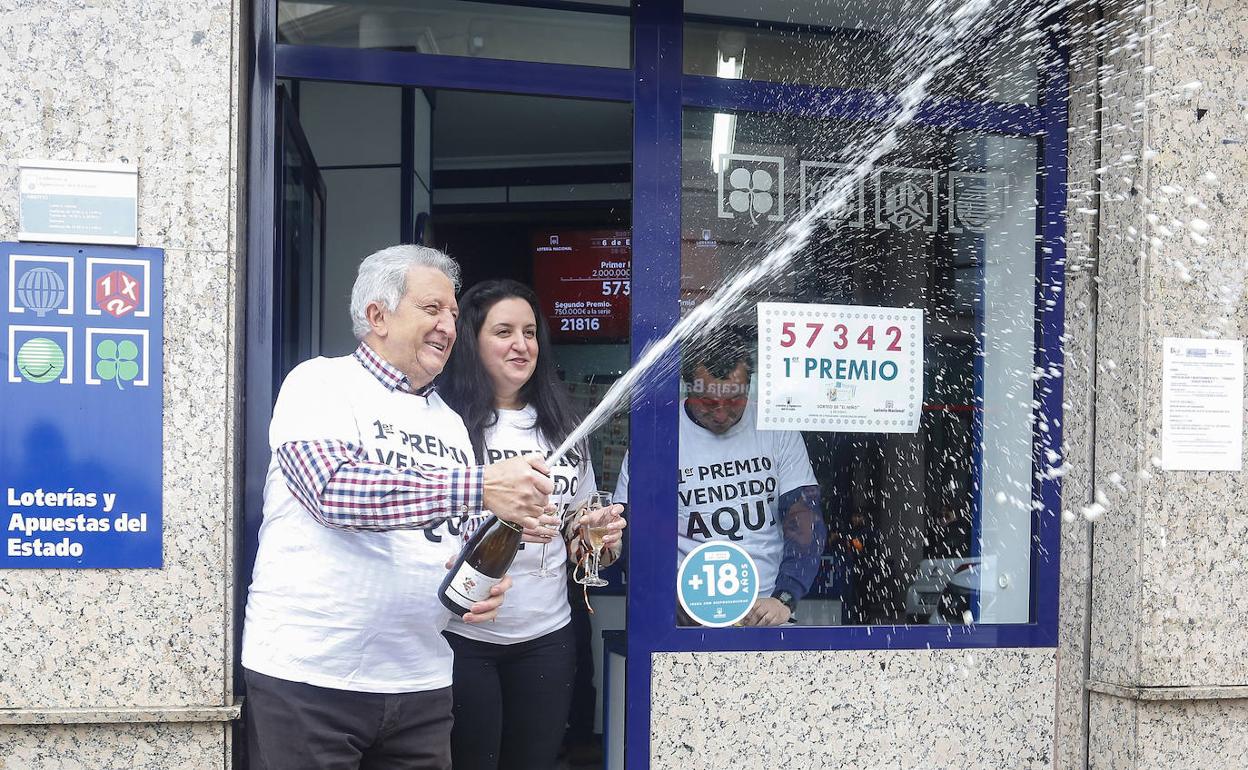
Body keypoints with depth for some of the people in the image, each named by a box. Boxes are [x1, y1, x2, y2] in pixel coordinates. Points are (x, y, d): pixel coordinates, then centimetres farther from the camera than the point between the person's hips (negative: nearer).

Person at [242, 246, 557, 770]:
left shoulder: (449, 422, 15)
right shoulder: (320, 383, -4)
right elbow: (333, 489, -22)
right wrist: (481, 487, -28)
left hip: (420, 684, 6)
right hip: (306, 675, -5)